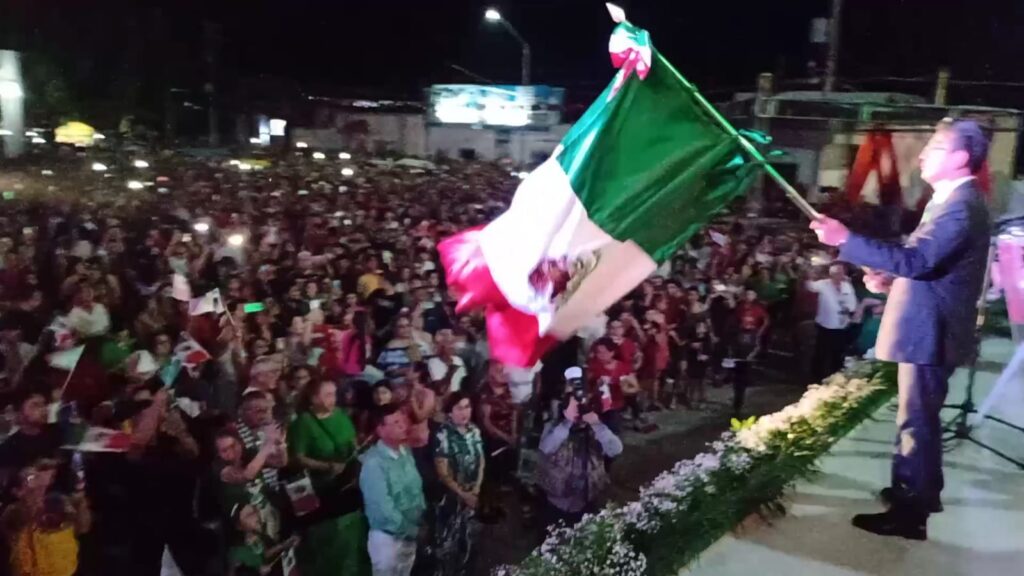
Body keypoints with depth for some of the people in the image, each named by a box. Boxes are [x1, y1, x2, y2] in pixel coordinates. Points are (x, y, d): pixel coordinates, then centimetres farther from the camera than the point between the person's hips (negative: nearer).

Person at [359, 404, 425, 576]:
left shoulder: (406, 453, 3)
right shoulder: (374, 462, -22)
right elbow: (382, 506, -24)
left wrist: (422, 521, 0)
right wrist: (410, 529, -16)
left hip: (410, 534, 7)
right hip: (387, 536, -7)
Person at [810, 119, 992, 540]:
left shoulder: (961, 206, -21)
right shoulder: (954, 200, 14)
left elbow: (918, 260, -32)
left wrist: (846, 240, -33)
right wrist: (890, 278, 7)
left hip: (930, 332, -11)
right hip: (926, 328, 11)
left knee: (917, 420, -3)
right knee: (918, 418, 22)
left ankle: (911, 513, 7)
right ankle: (916, 491, 37)